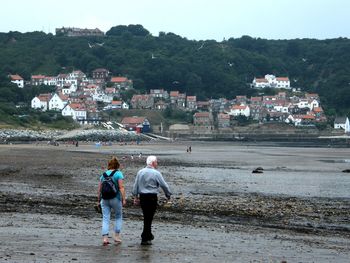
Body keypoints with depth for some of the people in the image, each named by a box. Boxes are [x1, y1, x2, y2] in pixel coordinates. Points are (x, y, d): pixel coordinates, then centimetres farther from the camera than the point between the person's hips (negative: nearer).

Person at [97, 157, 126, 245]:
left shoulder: (104, 174, 10)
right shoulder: (118, 173, -4)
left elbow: (99, 189, 10)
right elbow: (121, 187, -12)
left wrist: (99, 200, 18)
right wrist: (123, 199, -10)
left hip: (105, 199, 3)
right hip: (115, 198, -3)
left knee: (105, 218, 4)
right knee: (118, 217, 14)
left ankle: (105, 238, -4)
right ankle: (117, 236, 12)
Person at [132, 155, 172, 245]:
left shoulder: (140, 172, 6)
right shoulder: (156, 173, -9)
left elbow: (135, 185, 8)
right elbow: (164, 185, -7)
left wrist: (135, 196, 14)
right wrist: (168, 195, 7)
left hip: (142, 197, 6)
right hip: (152, 197, -5)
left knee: (146, 217, 19)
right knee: (149, 218, -1)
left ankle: (148, 235, 30)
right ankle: (145, 239, -1)